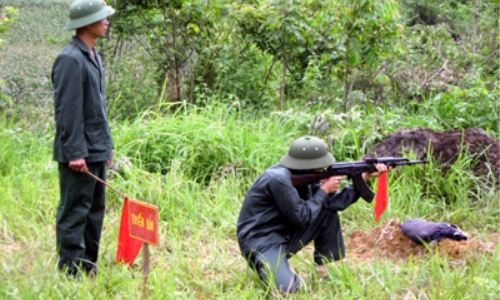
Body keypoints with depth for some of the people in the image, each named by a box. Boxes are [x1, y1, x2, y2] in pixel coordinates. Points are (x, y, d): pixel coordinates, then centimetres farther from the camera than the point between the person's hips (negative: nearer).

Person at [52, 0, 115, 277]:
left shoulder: (93, 57, 15)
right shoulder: (70, 60, -15)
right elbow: (66, 111, -18)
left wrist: (106, 145, 18)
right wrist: (74, 152, -20)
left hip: (96, 151, 10)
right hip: (79, 153, -10)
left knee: (95, 210, 13)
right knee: (74, 212, -3)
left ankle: (89, 267, 20)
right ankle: (71, 270, 3)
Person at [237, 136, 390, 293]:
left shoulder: (304, 175, 1)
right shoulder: (279, 179, -27)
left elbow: (335, 202, -1)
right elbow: (302, 217, -23)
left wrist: (364, 177, -7)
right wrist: (324, 190, -12)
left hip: (286, 235, 8)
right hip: (260, 241, -8)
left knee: (329, 211, 0)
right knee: (288, 288, -28)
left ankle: (323, 264, 11)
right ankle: (262, 263, 4)